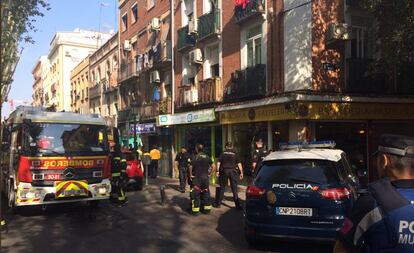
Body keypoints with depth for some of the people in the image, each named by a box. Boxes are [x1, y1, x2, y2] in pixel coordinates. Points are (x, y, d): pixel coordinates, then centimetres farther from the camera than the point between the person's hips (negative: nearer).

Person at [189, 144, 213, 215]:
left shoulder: (195, 157, -9)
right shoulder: (207, 157, 5)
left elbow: (191, 167, -18)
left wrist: (191, 174, -6)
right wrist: (209, 173, 12)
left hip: (197, 178, -4)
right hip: (205, 177, 4)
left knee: (196, 194, 1)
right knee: (206, 193, 12)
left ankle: (195, 210, 2)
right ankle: (207, 209, 18)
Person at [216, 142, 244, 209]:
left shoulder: (223, 153, 4)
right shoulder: (235, 154, 4)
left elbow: (218, 163, -2)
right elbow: (239, 164, -1)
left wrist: (218, 171, 1)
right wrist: (241, 172, 1)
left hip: (224, 171, 0)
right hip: (233, 171, 0)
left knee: (222, 188, 10)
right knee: (234, 189, 3)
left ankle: (218, 204, 14)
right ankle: (237, 205, 1)